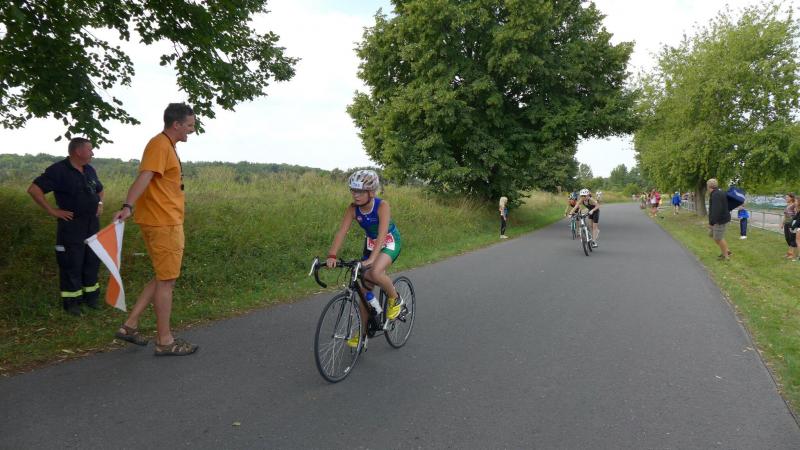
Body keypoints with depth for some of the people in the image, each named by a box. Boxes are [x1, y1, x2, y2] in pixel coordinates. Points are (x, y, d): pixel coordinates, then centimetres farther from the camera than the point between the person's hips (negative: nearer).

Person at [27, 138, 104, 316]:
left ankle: (90, 296, 22)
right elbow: (34, 189, -17)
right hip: (71, 224, -6)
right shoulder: (59, 170, -12)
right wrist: (52, 211, -16)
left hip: (92, 223, 7)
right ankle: (71, 301, 9)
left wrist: (100, 204, 11)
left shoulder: (90, 170, 10)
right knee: (71, 263, -1)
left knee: (92, 261, 11)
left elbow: (100, 190, 28)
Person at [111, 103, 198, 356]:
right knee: (166, 280, -2)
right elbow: (144, 177, -28)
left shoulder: (168, 146, 17)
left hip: (166, 222, 10)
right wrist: (128, 206, -40)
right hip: (163, 224, -10)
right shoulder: (160, 145, -13)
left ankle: (130, 325, 21)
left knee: (163, 278, 16)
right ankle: (165, 341, 8)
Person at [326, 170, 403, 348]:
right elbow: (341, 232, -24)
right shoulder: (352, 209, -16)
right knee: (364, 288, 2)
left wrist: (371, 259, -51)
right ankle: (364, 332, 18)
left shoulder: (382, 206, -28)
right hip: (370, 243, 5)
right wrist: (331, 256, -39)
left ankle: (395, 299, -5)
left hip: (390, 242, -5)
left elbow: (382, 235, -38)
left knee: (375, 272, -35)